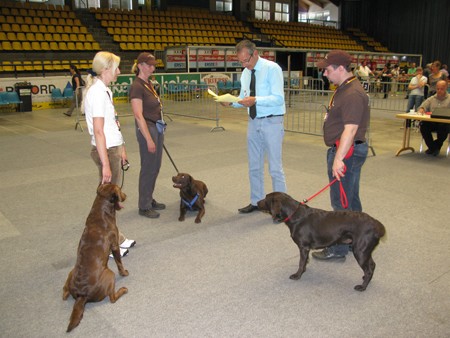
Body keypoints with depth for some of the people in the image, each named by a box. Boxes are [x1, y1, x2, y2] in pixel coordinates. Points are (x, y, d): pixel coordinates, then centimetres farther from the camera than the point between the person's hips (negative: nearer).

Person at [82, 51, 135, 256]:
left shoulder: (104, 90, 11)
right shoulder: (97, 93, -18)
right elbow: (98, 131, -21)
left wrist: (121, 149, 16)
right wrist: (105, 164, -22)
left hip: (114, 148, 9)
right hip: (107, 151, -9)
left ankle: (116, 238, 31)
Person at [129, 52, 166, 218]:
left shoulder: (149, 84, 12)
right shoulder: (137, 86, -16)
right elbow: (139, 116, -20)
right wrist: (149, 139, -22)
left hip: (158, 128, 9)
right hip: (147, 129, -9)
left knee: (155, 167, 14)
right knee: (148, 168, -1)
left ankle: (149, 200, 27)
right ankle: (144, 207, 10)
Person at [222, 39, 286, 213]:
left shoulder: (272, 68, -12)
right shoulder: (245, 72, 9)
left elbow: (278, 98, -20)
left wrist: (255, 100, -32)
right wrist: (231, 102, -7)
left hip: (272, 122, -7)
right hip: (253, 122, 7)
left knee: (275, 166, -1)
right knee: (254, 166, 14)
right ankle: (256, 201, 29)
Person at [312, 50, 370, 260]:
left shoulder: (353, 94, -21)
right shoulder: (344, 88, 13)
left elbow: (350, 129, -27)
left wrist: (338, 159, -31)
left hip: (347, 151, -11)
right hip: (344, 150, 11)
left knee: (341, 202, -4)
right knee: (350, 198, 19)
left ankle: (338, 249, 6)